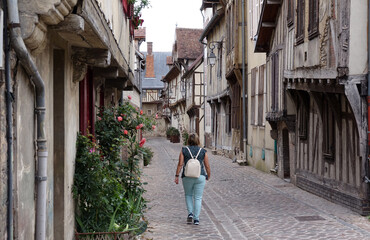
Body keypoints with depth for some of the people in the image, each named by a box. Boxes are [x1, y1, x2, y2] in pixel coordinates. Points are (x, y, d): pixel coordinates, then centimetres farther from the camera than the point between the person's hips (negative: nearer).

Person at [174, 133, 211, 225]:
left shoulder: (184, 150, -1)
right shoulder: (203, 151, 1)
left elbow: (180, 164, -6)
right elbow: (207, 166, 3)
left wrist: (177, 176, 0)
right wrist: (208, 176, 17)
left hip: (187, 177, 0)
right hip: (200, 177, 0)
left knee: (188, 195, 21)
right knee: (198, 198, 6)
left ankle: (190, 213, 7)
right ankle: (196, 219, 2)